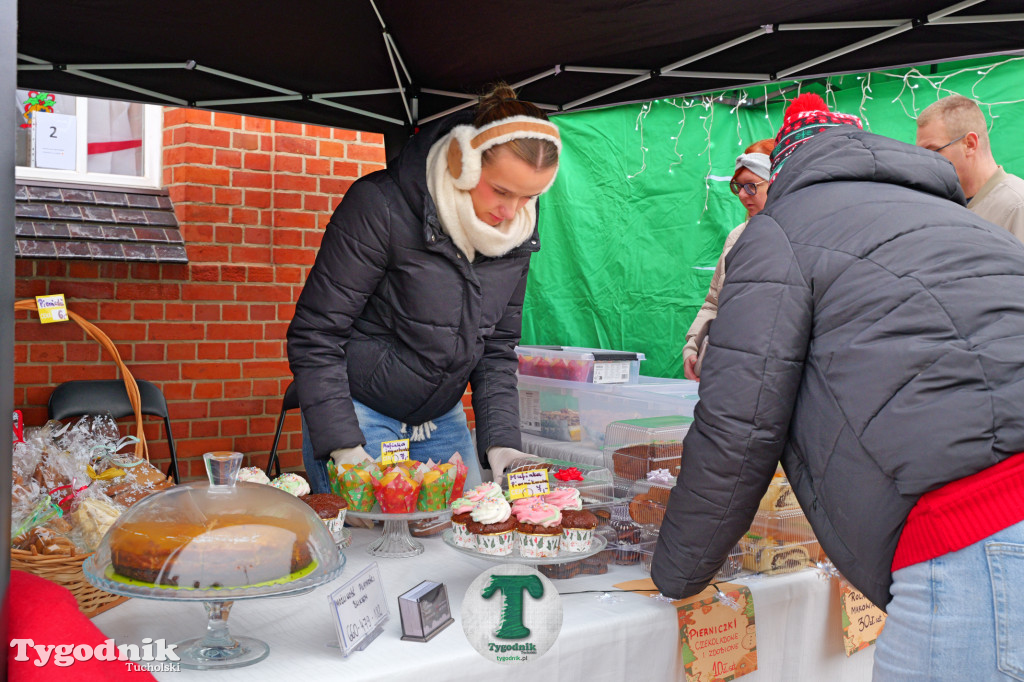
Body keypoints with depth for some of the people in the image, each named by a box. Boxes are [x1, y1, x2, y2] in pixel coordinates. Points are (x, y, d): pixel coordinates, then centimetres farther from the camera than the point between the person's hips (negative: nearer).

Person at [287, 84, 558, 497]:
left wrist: (501, 443, -9)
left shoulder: (517, 234, -4)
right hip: (358, 415, -5)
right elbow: (315, 337, -19)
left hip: (443, 422, 5)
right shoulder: (382, 206, -21)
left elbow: (497, 350, 4)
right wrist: (345, 449, -25)